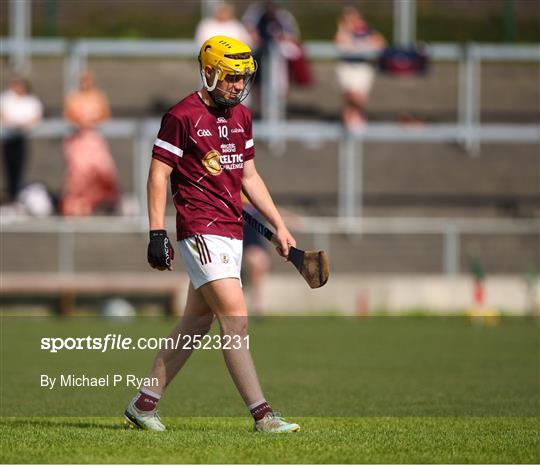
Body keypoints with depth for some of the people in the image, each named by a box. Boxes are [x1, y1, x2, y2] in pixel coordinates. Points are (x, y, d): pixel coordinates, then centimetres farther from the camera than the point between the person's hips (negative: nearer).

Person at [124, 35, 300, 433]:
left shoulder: (242, 116, 15)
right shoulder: (183, 116, -8)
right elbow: (158, 175, -8)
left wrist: (280, 226, 18)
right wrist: (157, 233, -14)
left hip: (232, 233, 8)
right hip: (201, 232, -8)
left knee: (197, 322, 10)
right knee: (236, 317, -14)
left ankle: (144, 404, 19)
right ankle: (262, 415, -15)